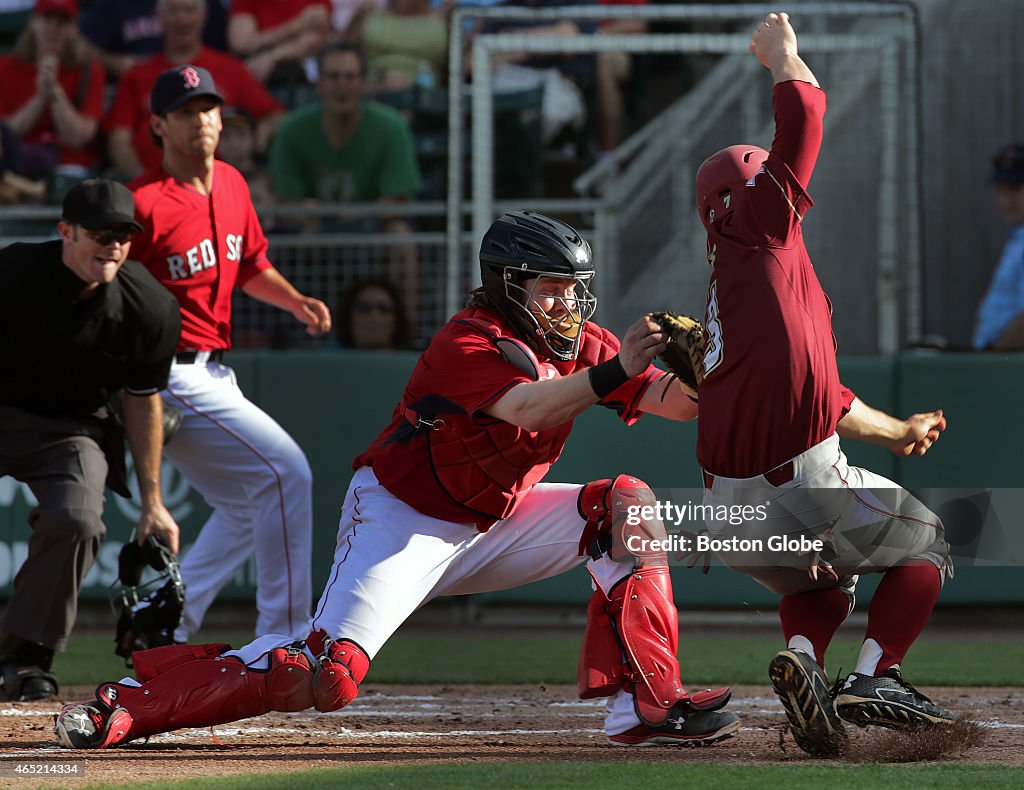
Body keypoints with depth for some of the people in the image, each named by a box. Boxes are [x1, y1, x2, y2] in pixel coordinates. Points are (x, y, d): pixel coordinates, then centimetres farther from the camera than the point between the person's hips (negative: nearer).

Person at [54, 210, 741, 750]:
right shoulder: (468, 342, -21)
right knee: (326, 675, -22)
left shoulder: (582, 345, 1)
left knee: (627, 504, -10)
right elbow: (527, 409, -39)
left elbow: (673, 402, -8)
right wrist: (612, 373, -51)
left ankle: (646, 704, -13)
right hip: (404, 523, -7)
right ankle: (129, 704, -9)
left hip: (494, 524, 7)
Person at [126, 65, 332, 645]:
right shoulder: (144, 204, -17)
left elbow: (251, 265, 25)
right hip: (171, 374, -10)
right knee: (285, 473, -15)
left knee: (248, 506, 17)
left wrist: (296, 301, 6)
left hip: (215, 374, 10)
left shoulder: (232, 185, 10)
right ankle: (285, 640, -10)